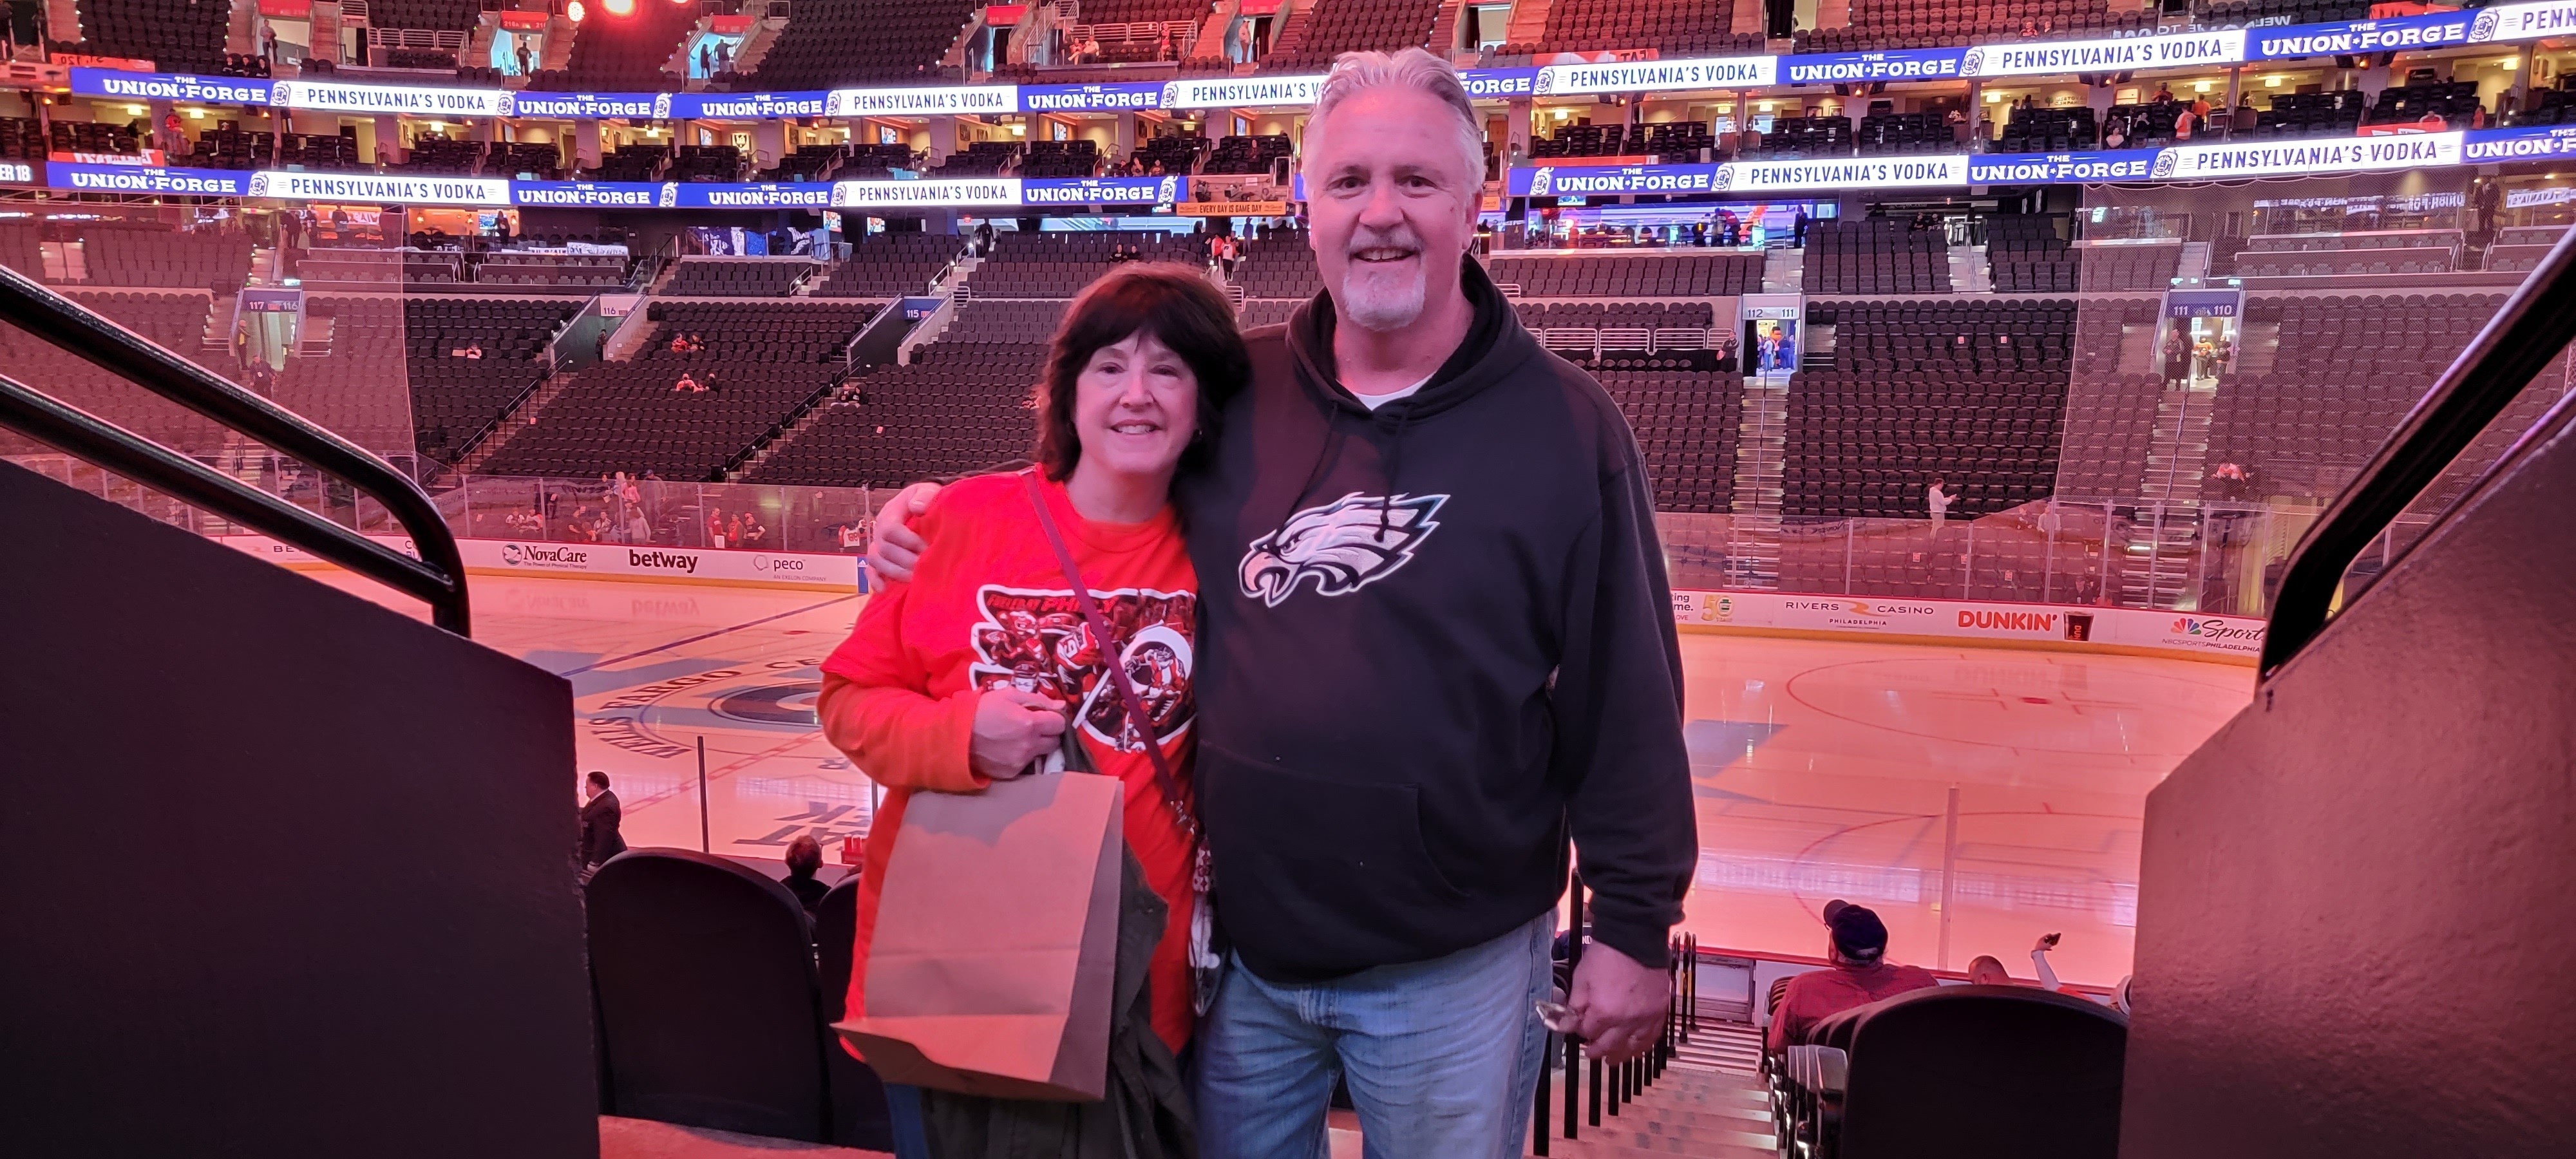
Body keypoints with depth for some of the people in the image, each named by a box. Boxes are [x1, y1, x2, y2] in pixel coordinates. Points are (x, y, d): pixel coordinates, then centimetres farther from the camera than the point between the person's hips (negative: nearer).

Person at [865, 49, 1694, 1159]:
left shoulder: (1565, 427, -10)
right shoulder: (1236, 394, 0)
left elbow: (1626, 700, -8)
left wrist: (1635, 925, -6)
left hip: (1450, 961, -3)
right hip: (1243, 941, 4)